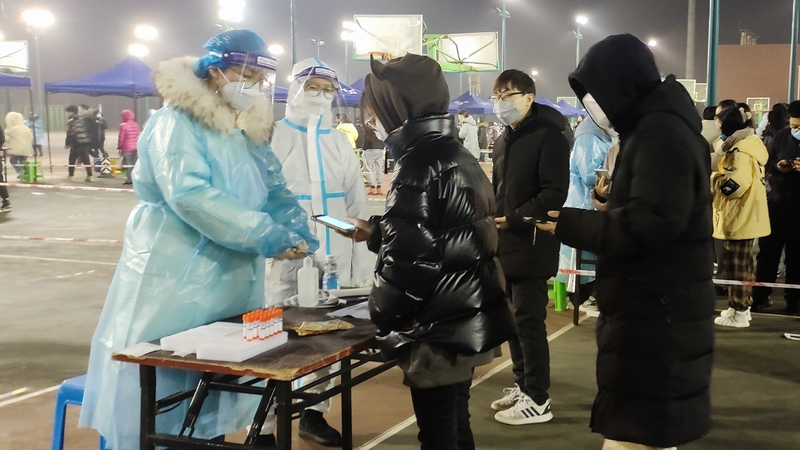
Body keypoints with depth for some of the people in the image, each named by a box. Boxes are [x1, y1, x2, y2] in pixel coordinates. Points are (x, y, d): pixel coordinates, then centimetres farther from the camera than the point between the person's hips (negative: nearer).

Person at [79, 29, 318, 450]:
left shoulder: (248, 131, 12)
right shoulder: (177, 122, -13)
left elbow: (275, 191, 11)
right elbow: (188, 193, -26)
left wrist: (300, 234, -10)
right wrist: (267, 235, -27)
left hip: (231, 280, 8)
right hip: (175, 277, -7)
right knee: (162, 380, -1)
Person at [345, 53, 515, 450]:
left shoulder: (420, 164, -19)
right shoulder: (456, 156, 10)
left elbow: (408, 257, -21)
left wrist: (380, 313, -6)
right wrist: (376, 231, 24)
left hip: (438, 330, -9)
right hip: (465, 320, 9)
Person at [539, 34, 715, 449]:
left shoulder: (660, 132, -17)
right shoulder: (651, 129, 17)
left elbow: (653, 222, -26)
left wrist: (572, 225, -17)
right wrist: (581, 223, 4)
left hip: (656, 312, -11)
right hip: (647, 307, 11)